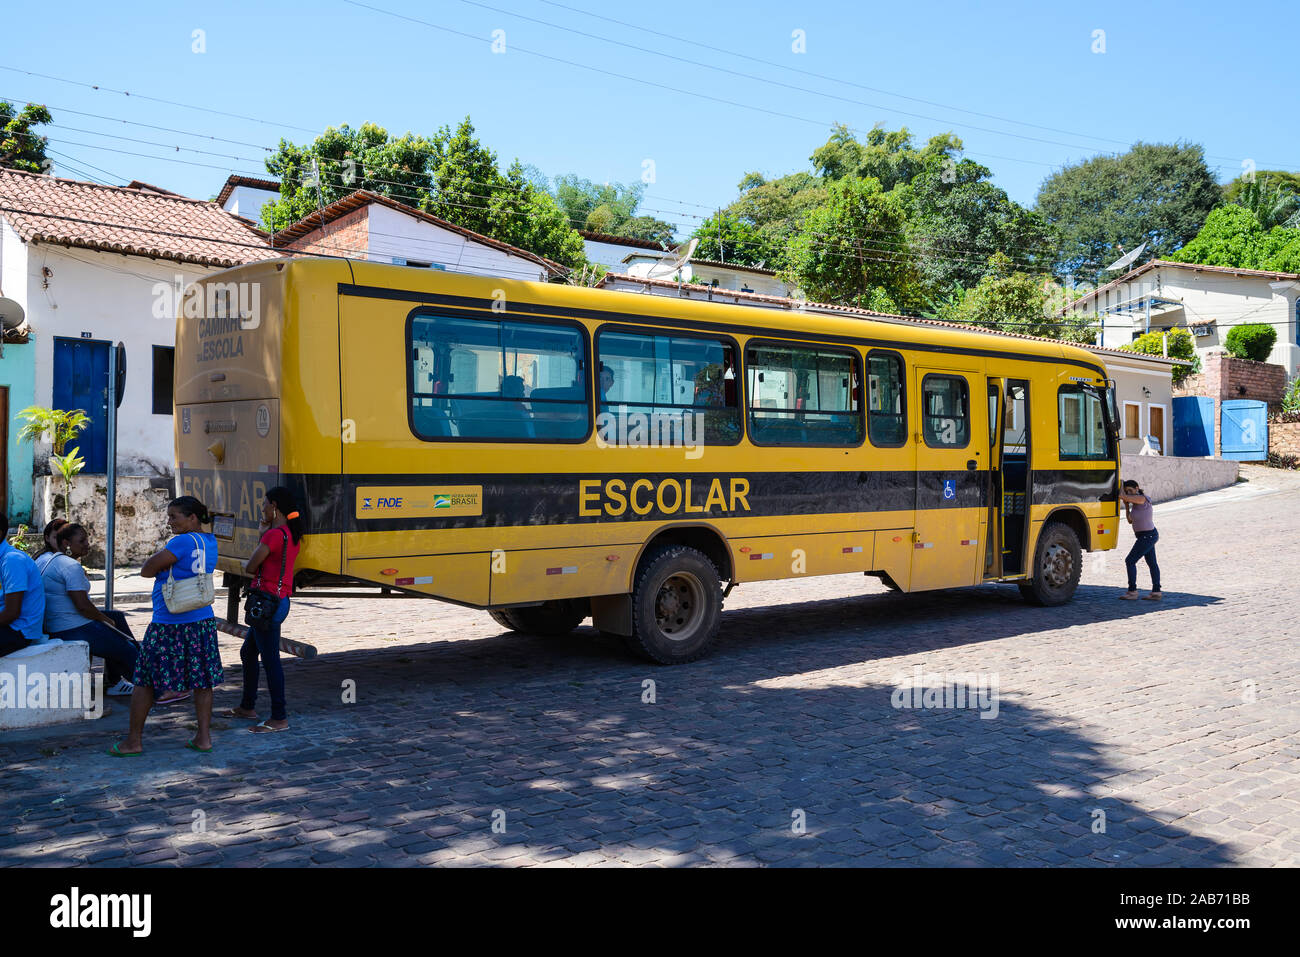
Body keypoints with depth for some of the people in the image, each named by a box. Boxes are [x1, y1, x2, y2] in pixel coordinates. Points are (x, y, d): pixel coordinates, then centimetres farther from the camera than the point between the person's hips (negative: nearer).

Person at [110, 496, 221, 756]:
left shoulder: (182, 542, -17)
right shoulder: (210, 542, 9)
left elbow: (146, 571, -12)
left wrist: (157, 562, 4)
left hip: (169, 624, -8)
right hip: (202, 620, 8)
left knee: (144, 679, 6)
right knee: (201, 679, 10)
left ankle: (134, 741, 13)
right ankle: (204, 737, 12)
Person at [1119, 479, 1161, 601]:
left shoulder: (1142, 499, -20)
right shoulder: (1136, 503, 8)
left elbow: (1122, 496, -29)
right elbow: (1130, 521, 13)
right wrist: (1126, 505, 4)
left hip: (1147, 537, -10)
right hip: (1148, 536, 10)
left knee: (1130, 561, -5)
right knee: (1152, 564, 13)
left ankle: (1132, 591, 0)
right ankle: (1156, 592, 19)